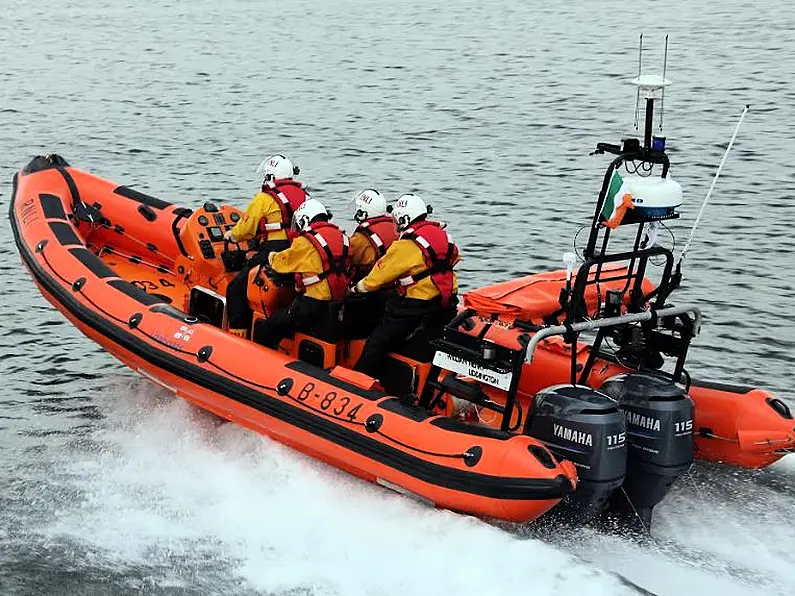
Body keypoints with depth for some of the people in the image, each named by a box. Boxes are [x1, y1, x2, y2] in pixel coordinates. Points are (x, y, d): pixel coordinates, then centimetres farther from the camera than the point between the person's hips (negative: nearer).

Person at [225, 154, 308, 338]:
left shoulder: (264, 198, -4)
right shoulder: (303, 194, 15)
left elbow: (245, 229, -2)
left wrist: (231, 235, 20)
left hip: (273, 254, -7)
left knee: (236, 290, 0)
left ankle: (237, 335, -6)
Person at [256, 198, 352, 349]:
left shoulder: (305, 242, -11)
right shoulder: (341, 236, 9)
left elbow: (282, 262, 2)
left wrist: (272, 257, 24)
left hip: (314, 305, -8)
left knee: (268, 330, 2)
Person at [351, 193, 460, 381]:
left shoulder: (405, 246, -16)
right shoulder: (441, 234, 5)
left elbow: (378, 276, -10)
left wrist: (356, 289, 6)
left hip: (415, 307, -8)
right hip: (447, 304, 8)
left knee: (378, 342, -2)